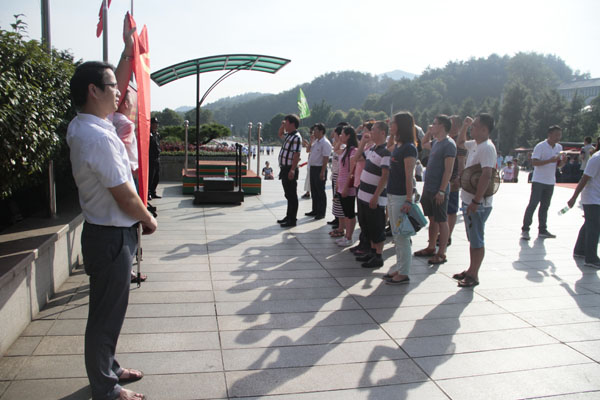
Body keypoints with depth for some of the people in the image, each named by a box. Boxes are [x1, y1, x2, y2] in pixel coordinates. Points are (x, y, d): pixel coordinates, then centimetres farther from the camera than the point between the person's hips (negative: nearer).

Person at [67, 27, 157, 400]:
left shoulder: (86, 126, 6)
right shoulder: (97, 137, -24)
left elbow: (118, 85, 23)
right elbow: (125, 197, -21)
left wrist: (129, 50, 24)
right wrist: (149, 220, -4)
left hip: (110, 233, 10)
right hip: (112, 237, -10)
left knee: (109, 311, 22)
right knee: (107, 314, 5)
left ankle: (108, 369, 39)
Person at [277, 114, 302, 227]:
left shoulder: (296, 137, -15)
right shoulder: (288, 135, 14)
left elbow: (296, 155, -22)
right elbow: (280, 134, 37)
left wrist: (292, 170, -27)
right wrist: (282, 126, 19)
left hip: (290, 170, -10)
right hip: (284, 169, 10)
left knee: (292, 195, -3)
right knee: (288, 195, 17)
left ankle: (292, 220, 4)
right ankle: (288, 216, 28)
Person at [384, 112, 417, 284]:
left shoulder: (408, 148, -15)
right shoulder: (397, 146, 12)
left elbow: (409, 176, -19)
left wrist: (409, 200, -22)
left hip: (401, 196, -9)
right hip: (392, 194, 9)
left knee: (402, 236, -2)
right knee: (396, 235, 15)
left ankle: (403, 273, 7)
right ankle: (399, 268, 26)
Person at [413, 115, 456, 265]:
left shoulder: (449, 144, -14)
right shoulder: (436, 142, 12)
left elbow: (448, 170, -19)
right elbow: (424, 144, 36)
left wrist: (441, 191, -22)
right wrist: (429, 132, 18)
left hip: (439, 190, -9)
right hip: (429, 188, 9)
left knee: (441, 221, -1)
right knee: (432, 219, 16)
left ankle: (441, 253, 6)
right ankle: (431, 248, 27)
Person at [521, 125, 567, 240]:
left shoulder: (559, 147, 11)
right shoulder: (540, 146, -10)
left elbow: (559, 164, 17)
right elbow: (534, 162, -17)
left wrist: (563, 161, -6)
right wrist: (550, 160, -25)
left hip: (550, 182, 7)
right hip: (538, 181, -6)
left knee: (545, 206, 10)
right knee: (533, 204, -8)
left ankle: (542, 230, 16)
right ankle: (525, 229, -4)